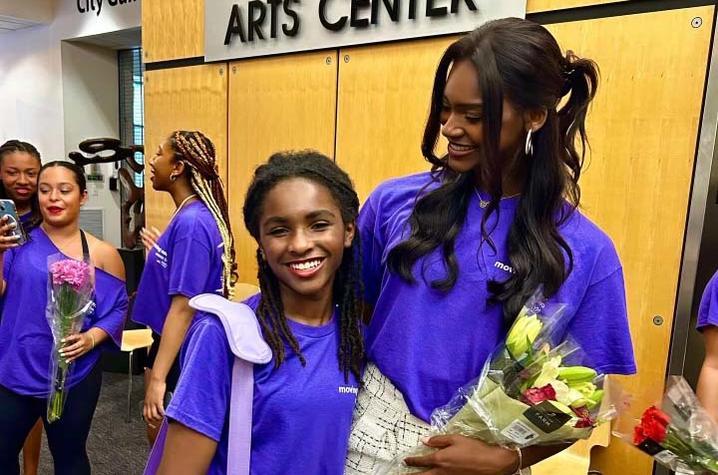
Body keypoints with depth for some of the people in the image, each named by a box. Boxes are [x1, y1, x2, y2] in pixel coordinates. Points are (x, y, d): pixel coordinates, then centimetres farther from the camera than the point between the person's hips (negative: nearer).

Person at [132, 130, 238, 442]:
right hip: (170, 345, 10)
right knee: (159, 435, 24)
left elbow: (183, 306, -27)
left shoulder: (192, 222, -24)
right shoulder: (188, 215, 5)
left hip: (183, 355, -10)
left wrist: (157, 377, -25)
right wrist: (160, 252, 27)